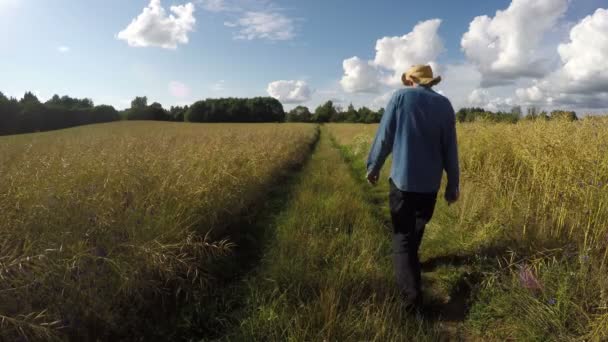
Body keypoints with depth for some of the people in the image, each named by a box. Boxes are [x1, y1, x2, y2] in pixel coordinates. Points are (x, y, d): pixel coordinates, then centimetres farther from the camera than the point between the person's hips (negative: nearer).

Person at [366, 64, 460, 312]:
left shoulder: (401, 96, -4)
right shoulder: (444, 104, 3)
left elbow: (384, 136, -6)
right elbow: (450, 149, 4)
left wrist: (373, 166, 8)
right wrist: (453, 185, 10)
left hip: (403, 179, -3)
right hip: (430, 183, 4)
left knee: (403, 236, 0)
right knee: (416, 228, 24)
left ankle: (413, 296, -10)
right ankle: (410, 262, 46)